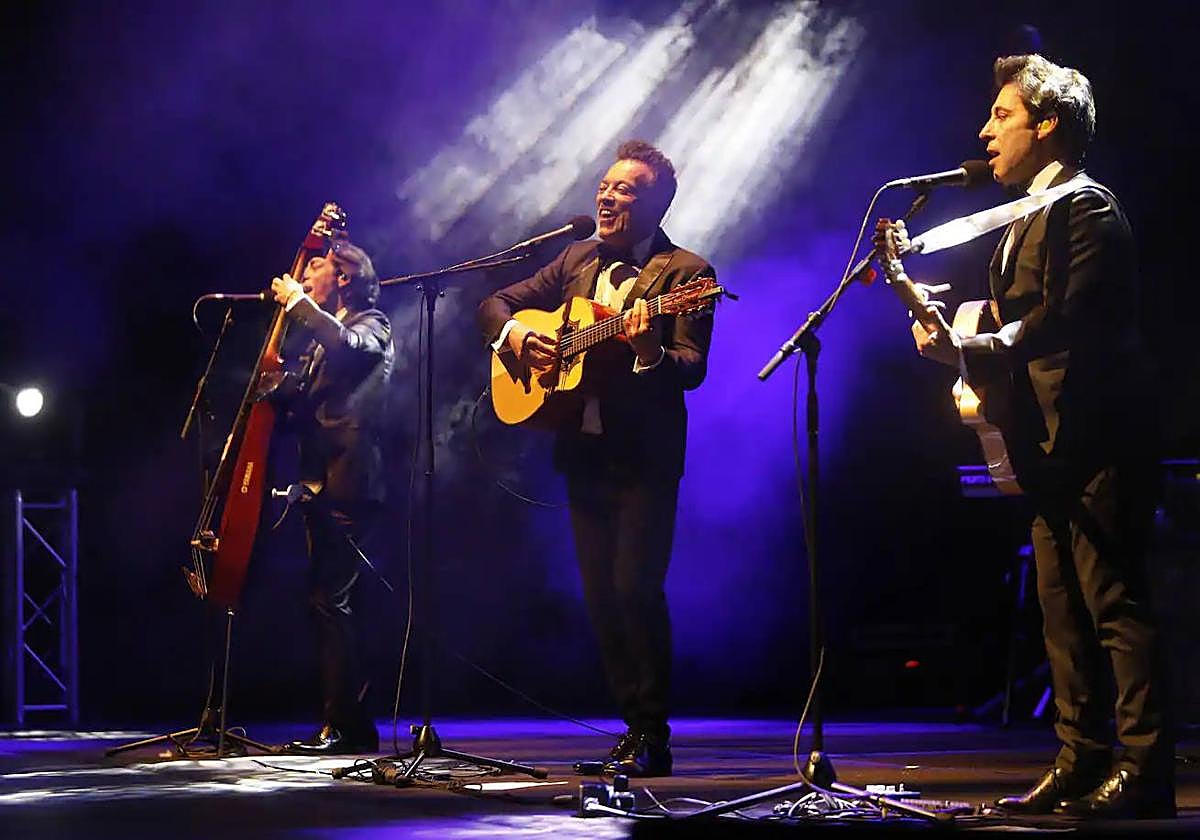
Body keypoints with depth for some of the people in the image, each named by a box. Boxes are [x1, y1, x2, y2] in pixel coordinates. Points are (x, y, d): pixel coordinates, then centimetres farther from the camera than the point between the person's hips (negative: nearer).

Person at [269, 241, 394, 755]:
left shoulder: (371, 326, 0)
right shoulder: (323, 337, 25)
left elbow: (346, 345, -25)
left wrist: (297, 302, -14)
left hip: (347, 482, -9)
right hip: (320, 482, 9)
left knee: (330, 599, -15)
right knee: (325, 601, 8)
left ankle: (344, 725, -16)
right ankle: (349, 724, 12)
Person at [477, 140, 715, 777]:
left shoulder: (684, 272, -4)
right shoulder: (577, 260, 14)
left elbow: (693, 368, -14)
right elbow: (495, 304, 18)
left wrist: (649, 352, -34)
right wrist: (512, 333, -4)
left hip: (645, 456, -6)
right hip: (584, 453, 6)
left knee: (635, 587, -13)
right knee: (600, 595, 6)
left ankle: (652, 738, -5)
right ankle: (635, 726, 15)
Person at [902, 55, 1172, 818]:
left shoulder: (1085, 206, -10)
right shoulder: (1030, 217, 20)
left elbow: (1064, 318, -21)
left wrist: (968, 351, -22)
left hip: (1096, 438, -10)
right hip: (1054, 447, 10)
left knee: (1115, 604, -10)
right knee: (1064, 610, 11)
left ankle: (1146, 773, -8)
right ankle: (1082, 768, 16)